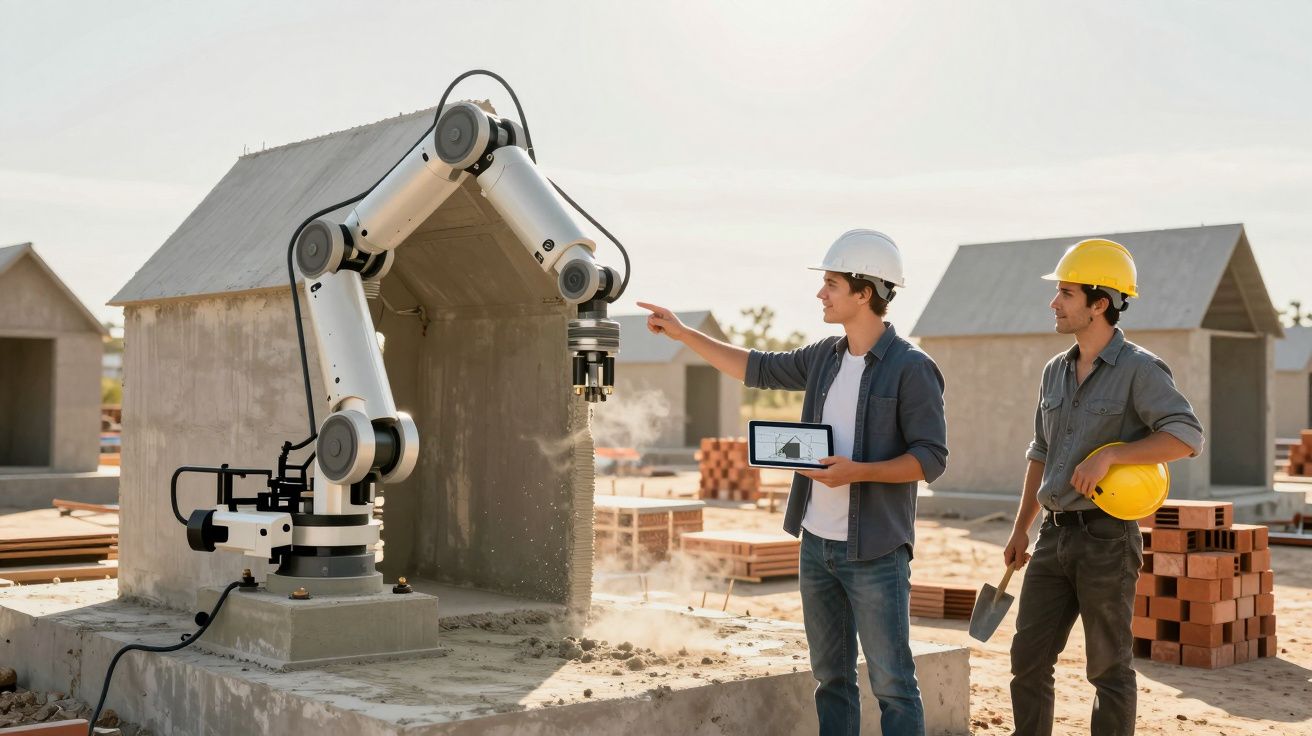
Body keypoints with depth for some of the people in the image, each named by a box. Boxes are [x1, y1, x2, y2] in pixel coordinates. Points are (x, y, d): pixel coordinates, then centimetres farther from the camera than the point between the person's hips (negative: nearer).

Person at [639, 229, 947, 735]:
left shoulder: (912, 369, -11)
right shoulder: (824, 357, 9)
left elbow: (931, 458, -13)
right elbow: (758, 369, 21)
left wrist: (857, 471, -24)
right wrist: (682, 333, 20)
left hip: (875, 552, -7)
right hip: (816, 544, 7)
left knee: (892, 683, -2)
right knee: (830, 677, 14)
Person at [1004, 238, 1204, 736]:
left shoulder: (1140, 369, -9)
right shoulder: (1056, 372, 12)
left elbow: (1186, 437, -19)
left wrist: (1108, 456, -25)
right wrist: (1020, 529, 19)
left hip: (1107, 538, -6)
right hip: (1055, 536, 7)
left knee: (1109, 667, 4)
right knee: (1028, 658, 6)